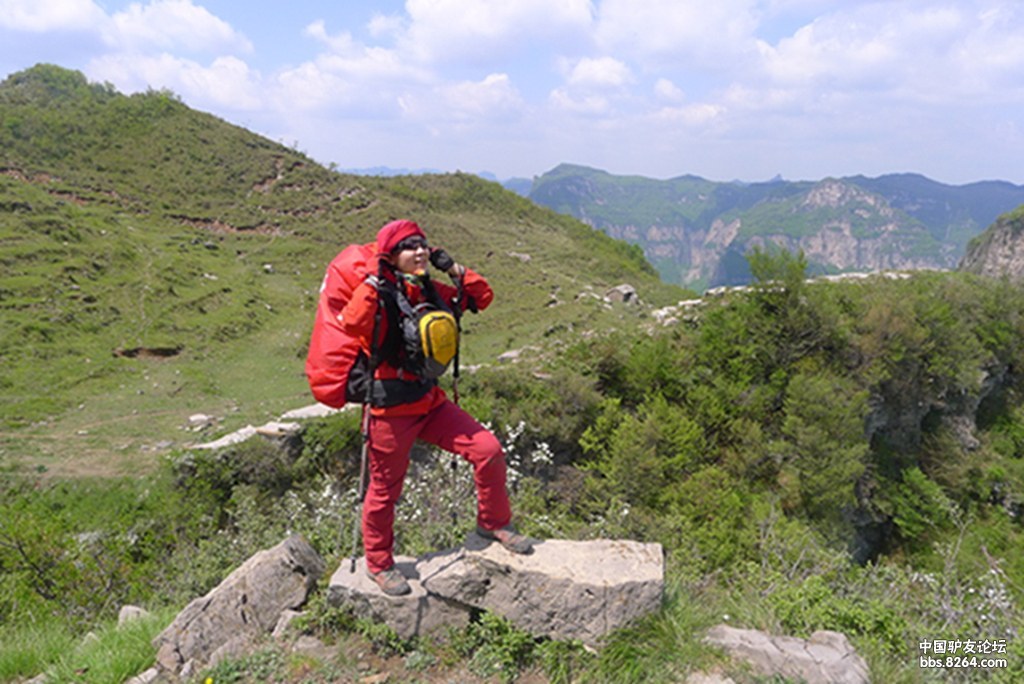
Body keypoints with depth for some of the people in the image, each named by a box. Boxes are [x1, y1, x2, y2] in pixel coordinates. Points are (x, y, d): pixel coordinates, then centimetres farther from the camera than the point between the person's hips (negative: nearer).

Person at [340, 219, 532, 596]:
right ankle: (379, 564, 31)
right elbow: (352, 324, -34)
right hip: (390, 409, -6)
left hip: (431, 402, 6)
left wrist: (455, 269, -1)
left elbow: (481, 297, 12)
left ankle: (493, 523, 21)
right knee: (385, 489, 8)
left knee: (488, 449, -3)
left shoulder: (431, 291, 5)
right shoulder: (381, 296, -14)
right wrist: (374, 282, -27)